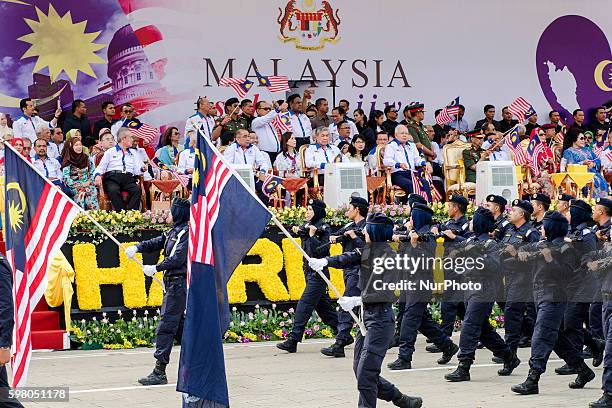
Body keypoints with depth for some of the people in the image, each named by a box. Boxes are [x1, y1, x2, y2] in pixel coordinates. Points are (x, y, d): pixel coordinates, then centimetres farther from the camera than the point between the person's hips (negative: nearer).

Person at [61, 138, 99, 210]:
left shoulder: (87, 159, 16)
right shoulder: (67, 162, 4)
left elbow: (92, 173, 16)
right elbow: (66, 178, -4)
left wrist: (88, 182, -3)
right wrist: (78, 185, -11)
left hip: (87, 184, 2)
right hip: (74, 187, -2)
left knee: (92, 192, -32)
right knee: (79, 193, -36)